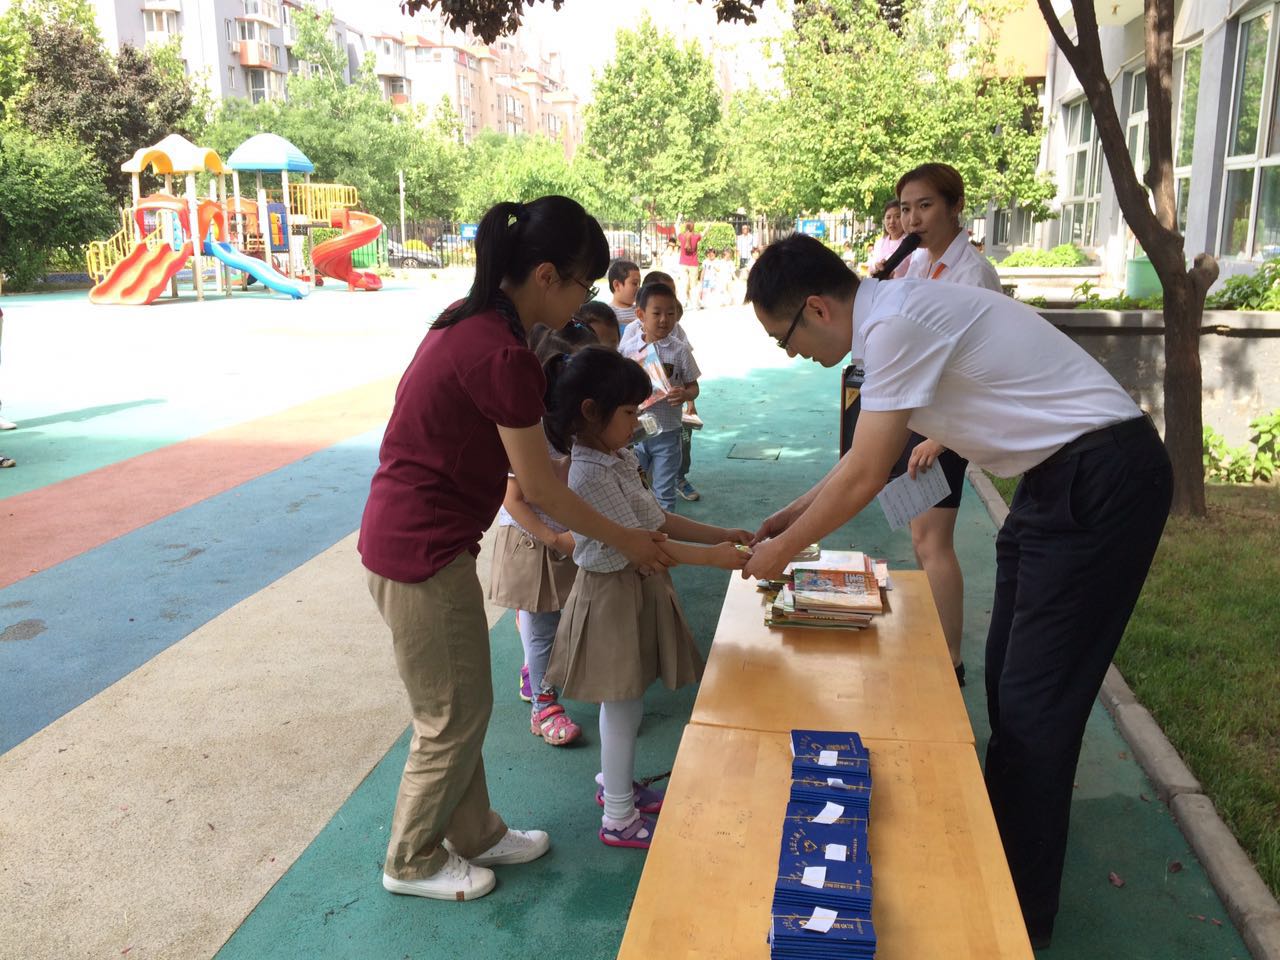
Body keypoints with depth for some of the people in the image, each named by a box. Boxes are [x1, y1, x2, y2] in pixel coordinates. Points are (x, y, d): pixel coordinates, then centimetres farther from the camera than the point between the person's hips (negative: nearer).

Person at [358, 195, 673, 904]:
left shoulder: (471, 321, 7)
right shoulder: (502, 353, -24)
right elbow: (538, 485, -15)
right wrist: (623, 540, -2)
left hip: (412, 537, 9)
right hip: (422, 554, -9)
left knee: (464, 706, 22)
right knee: (454, 719, 9)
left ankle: (475, 834, 40)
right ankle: (412, 862, 30)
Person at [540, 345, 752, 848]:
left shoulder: (616, 457, 5)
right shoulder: (589, 472, -24)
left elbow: (657, 519, 10)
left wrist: (721, 534, 5)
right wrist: (712, 557, -22)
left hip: (637, 588, 9)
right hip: (614, 594, -9)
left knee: (625, 702, 22)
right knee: (623, 705, 4)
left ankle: (614, 782, 42)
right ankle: (620, 818, 21)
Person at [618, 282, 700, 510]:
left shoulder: (679, 350, -6)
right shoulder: (627, 348, -3)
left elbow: (693, 386, 0)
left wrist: (685, 395, -21)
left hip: (666, 432, -2)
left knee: (664, 492, 9)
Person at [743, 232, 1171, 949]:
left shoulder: (895, 324, -22)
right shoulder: (895, 313, 8)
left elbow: (864, 477, -17)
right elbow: (870, 456, 19)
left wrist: (780, 551, -4)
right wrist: (795, 513, 22)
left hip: (1103, 482, -10)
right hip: (1062, 477, 10)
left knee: (1034, 700, -2)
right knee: (1009, 674, 18)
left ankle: (1021, 914, 14)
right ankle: (1009, 835, 37)